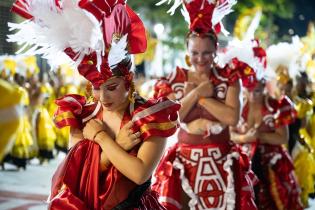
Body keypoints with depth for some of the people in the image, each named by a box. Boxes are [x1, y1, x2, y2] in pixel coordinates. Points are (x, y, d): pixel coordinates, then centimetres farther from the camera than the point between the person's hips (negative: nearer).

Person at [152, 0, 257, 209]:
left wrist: (201, 97, -12)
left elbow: (232, 118, -13)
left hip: (221, 162, 0)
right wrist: (197, 92, -13)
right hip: (185, 162, 1)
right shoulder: (175, 81, 3)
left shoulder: (228, 78, 1)